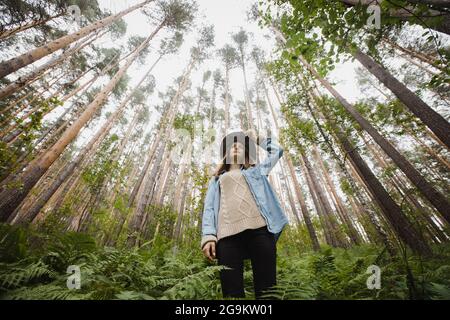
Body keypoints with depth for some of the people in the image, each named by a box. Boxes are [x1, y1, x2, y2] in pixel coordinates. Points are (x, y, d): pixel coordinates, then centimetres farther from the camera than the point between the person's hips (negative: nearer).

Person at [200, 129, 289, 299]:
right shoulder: (217, 179, 29)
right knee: (231, 291, -7)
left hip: (259, 229, 0)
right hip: (228, 234, 1)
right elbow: (209, 208, 16)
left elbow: (277, 150, 28)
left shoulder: (255, 171, 30)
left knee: (266, 289, -5)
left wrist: (256, 138, 40)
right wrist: (208, 235, -1)